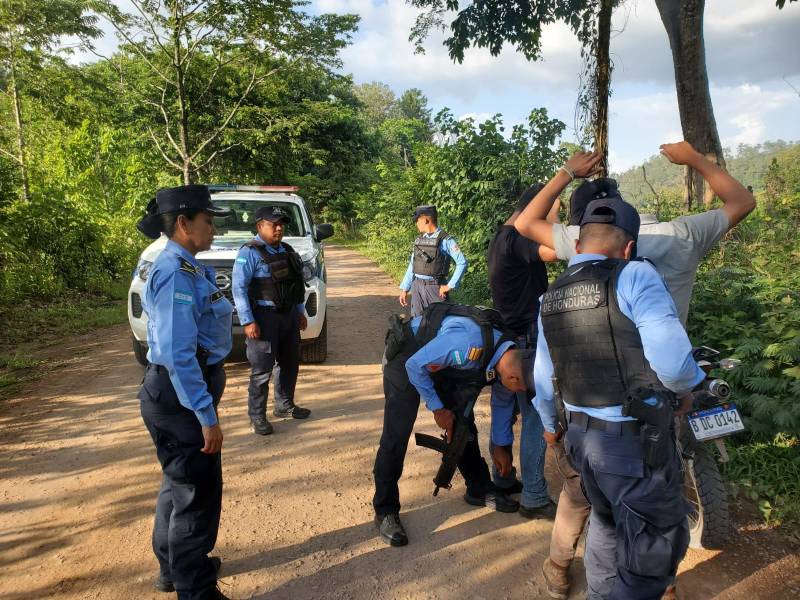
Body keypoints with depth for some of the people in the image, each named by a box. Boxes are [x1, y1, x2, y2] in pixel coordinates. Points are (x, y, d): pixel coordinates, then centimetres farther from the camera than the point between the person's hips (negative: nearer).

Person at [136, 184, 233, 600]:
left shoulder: (185, 268, 9)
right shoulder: (176, 273, -22)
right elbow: (177, 354, -28)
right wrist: (206, 416, -25)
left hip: (180, 390, 10)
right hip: (182, 395, -10)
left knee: (180, 483, 24)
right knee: (198, 492, 3)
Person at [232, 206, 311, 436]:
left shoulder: (286, 250, 13)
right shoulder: (250, 253, -11)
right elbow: (239, 289, -17)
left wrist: (301, 312, 17)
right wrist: (247, 322, -22)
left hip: (288, 315, 8)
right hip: (265, 317, -8)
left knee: (290, 363, 17)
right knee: (262, 370, -4)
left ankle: (284, 405, 34)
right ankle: (257, 417, 7)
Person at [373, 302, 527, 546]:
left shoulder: (508, 358, -12)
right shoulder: (470, 344, -40)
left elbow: (503, 403, 8)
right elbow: (415, 365, -28)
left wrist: (501, 446, 18)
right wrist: (438, 409, -17)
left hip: (442, 363, 8)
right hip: (407, 359, -7)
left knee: (464, 424, 9)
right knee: (396, 435, -10)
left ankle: (479, 490, 28)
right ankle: (385, 512, 3)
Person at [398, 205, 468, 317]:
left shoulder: (445, 240, -8)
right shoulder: (419, 240, 11)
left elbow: (462, 263, -11)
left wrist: (450, 286, -12)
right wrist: (404, 289, 12)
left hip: (436, 288, -6)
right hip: (417, 287, 6)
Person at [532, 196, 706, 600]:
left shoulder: (550, 297, 5)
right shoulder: (634, 277, -16)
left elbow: (543, 378, 13)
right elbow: (673, 361, -23)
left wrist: (551, 424, 29)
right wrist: (684, 391, -1)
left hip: (580, 435, 7)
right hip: (636, 439, -7)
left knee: (606, 523, 29)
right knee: (653, 548, 13)